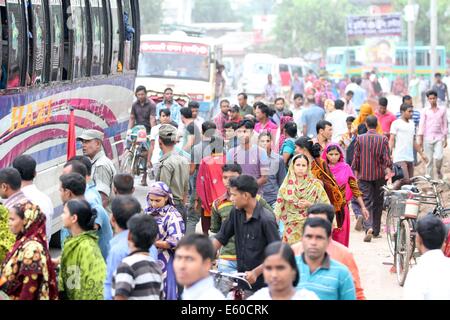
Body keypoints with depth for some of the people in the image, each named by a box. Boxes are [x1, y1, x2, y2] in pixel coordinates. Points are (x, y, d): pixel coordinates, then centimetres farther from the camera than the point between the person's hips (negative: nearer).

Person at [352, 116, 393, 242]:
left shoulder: (360, 139, -3)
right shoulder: (383, 139, -3)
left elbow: (356, 158, -1)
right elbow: (387, 158, -7)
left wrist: (355, 174, 6)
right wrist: (389, 173, -2)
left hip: (364, 175, -1)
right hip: (379, 175, 1)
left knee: (367, 202, -2)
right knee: (378, 203, 13)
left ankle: (369, 228, -24)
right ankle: (376, 231, 19)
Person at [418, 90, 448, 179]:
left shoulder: (443, 110, 7)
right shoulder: (425, 111, 5)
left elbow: (445, 124, 10)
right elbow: (422, 125, 4)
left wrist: (445, 139, 6)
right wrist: (420, 139, -2)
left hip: (439, 137, 0)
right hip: (428, 138, 0)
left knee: (439, 157, -17)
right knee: (429, 160, 1)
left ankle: (439, 171, 12)